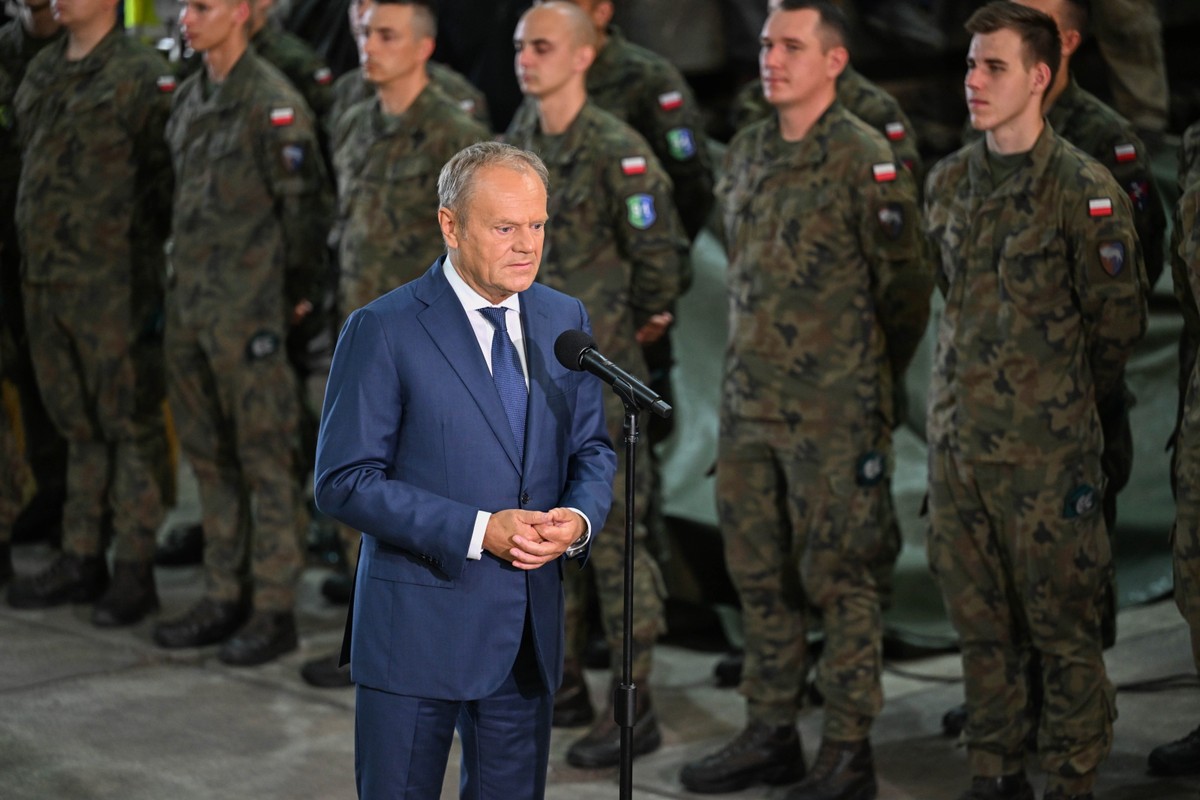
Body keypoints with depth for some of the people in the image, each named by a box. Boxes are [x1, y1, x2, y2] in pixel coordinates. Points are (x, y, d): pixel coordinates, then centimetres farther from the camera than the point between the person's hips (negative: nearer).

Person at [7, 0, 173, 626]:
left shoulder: (141, 76, -9)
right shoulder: (41, 71, 14)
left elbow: (167, 185, -11)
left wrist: (153, 281, -13)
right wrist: (32, 261, 17)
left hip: (114, 287, -7)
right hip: (46, 281, 8)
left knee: (129, 426, 0)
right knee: (78, 425, 14)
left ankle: (134, 571, 6)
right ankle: (80, 561, 22)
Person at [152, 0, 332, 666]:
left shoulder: (273, 104, -13)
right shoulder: (189, 99, 12)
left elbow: (305, 205, -12)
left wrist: (300, 292, -7)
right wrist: (183, 273, 18)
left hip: (248, 310, -8)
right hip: (188, 303, 8)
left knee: (263, 459, -1)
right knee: (209, 456, 13)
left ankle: (274, 609, 6)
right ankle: (225, 597, 22)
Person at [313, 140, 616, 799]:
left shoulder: (565, 320, 7)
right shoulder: (382, 331, -10)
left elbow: (591, 448, 14)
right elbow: (343, 481, -13)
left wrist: (578, 518, -9)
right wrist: (478, 531, -20)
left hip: (532, 629, 5)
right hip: (418, 629, -5)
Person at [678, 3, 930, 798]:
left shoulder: (866, 159, -12)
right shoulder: (747, 153, 11)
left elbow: (905, 285, -8)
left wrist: (867, 383, 1)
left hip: (834, 413, -7)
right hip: (750, 400, 7)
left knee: (838, 579, 0)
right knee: (760, 574, 13)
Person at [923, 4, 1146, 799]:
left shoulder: (1085, 189, -11)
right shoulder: (948, 181, 7)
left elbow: (1119, 322, -3)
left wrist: (1064, 402, 9)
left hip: (1045, 450, -6)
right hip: (957, 436, 6)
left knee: (1062, 628, 2)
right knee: (980, 621, 13)